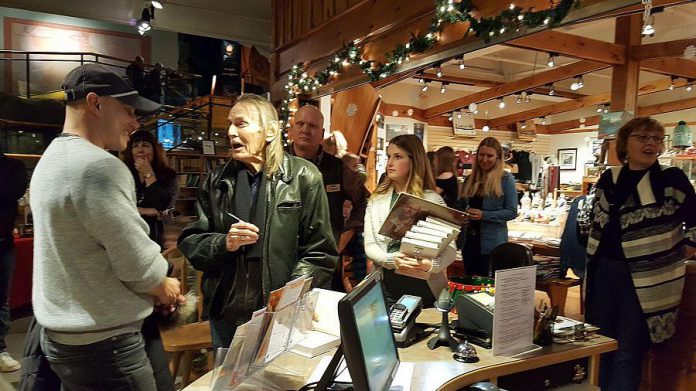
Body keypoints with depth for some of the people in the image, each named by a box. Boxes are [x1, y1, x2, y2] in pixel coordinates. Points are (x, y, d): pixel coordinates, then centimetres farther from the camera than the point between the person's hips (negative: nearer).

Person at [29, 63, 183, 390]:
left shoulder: (51, 159, 10)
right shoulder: (99, 167, -23)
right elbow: (141, 264, -23)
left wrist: (156, 288, 7)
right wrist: (166, 289, -1)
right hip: (103, 345, -10)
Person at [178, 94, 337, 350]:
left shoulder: (303, 177, -6)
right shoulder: (218, 180, 4)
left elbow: (319, 252, -6)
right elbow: (190, 242, 7)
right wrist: (224, 244, -13)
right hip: (226, 313, 3)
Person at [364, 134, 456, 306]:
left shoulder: (433, 200, -2)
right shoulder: (376, 200, 5)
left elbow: (450, 248, -6)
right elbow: (370, 245, -2)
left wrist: (431, 265, -27)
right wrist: (392, 260, -22)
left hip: (425, 286, -1)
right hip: (386, 285, 2)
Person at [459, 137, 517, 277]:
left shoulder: (506, 179, -5)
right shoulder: (470, 179, 9)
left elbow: (511, 212, -10)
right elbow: (461, 207, 17)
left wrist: (484, 215, -21)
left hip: (492, 242, -5)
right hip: (468, 240, 5)